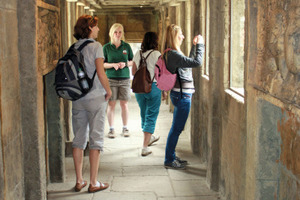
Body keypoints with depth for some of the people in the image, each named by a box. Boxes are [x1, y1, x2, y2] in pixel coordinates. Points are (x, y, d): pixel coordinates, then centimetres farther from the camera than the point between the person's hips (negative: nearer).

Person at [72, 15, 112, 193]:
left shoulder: (73, 48, 6)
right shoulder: (95, 46, -10)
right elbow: (101, 73, -14)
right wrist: (108, 91, -1)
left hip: (78, 98, 5)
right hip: (95, 98, -5)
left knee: (78, 139, 10)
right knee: (96, 140, 2)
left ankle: (79, 181, 16)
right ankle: (94, 183, 7)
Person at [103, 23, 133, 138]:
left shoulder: (126, 46, 7)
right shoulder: (106, 47, 2)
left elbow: (132, 61, 12)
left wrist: (125, 64, -9)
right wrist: (113, 65, -14)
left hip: (125, 78, 1)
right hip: (111, 79, -1)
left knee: (124, 104, 2)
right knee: (111, 104, 0)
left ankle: (125, 128, 15)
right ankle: (111, 129, 10)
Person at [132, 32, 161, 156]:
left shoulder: (138, 54, 3)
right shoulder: (156, 54, -10)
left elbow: (133, 72, 8)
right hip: (153, 86, -5)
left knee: (144, 114, 21)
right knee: (151, 116, 2)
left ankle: (150, 137, 42)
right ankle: (145, 147, -3)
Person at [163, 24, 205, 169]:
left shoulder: (171, 53, 12)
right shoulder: (173, 54, -19)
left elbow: (189, 62, 25)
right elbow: (197, 62, -22)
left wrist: (194, 46, 20)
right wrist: (200, 45, -10)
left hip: (180, 94, 10)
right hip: (182, 95, -10)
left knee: (176, 128, 17)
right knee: (177, 129, -1)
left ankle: (171, 157, 28)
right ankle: (169, 160, 9)